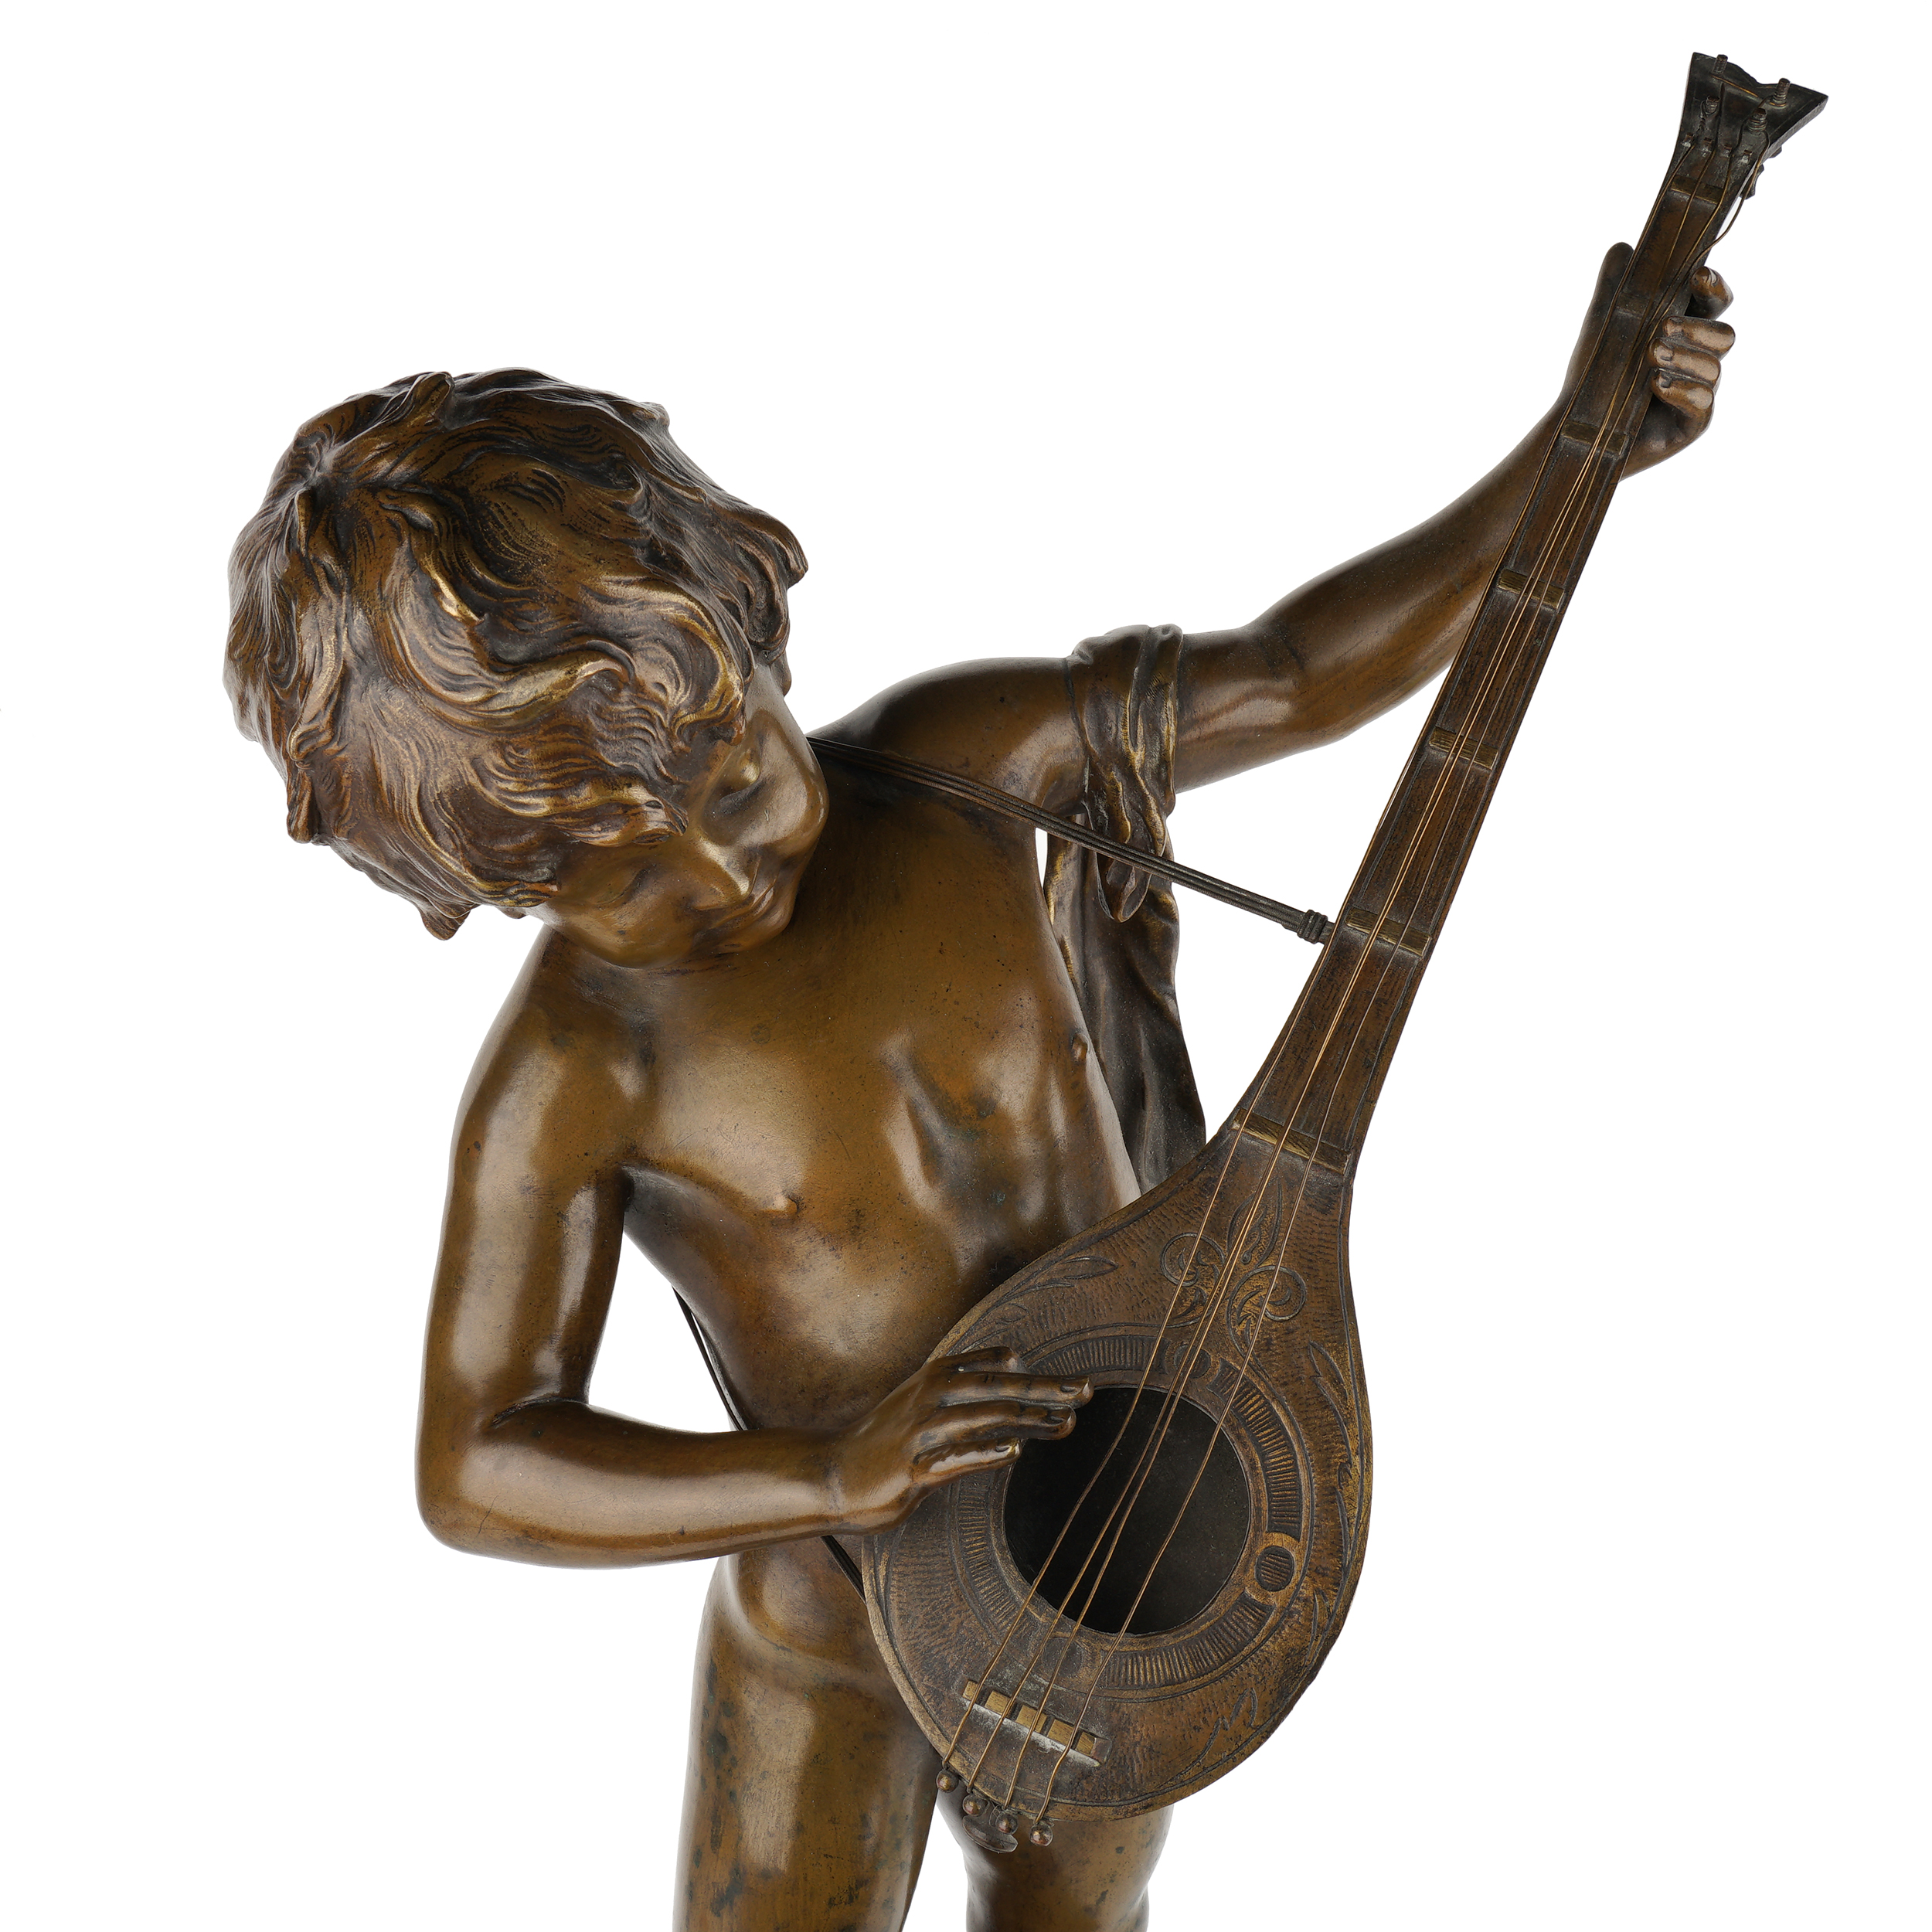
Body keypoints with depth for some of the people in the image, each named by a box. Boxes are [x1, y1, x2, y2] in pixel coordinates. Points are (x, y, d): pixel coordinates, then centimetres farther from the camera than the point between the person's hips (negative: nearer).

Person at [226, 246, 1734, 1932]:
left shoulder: (957, 767, -14)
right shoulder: (574, 1067, -24)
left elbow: (1302, 672, -7)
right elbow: (473, 1470, -22)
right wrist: (820, 1478, -35)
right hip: (830, 1636, -4)